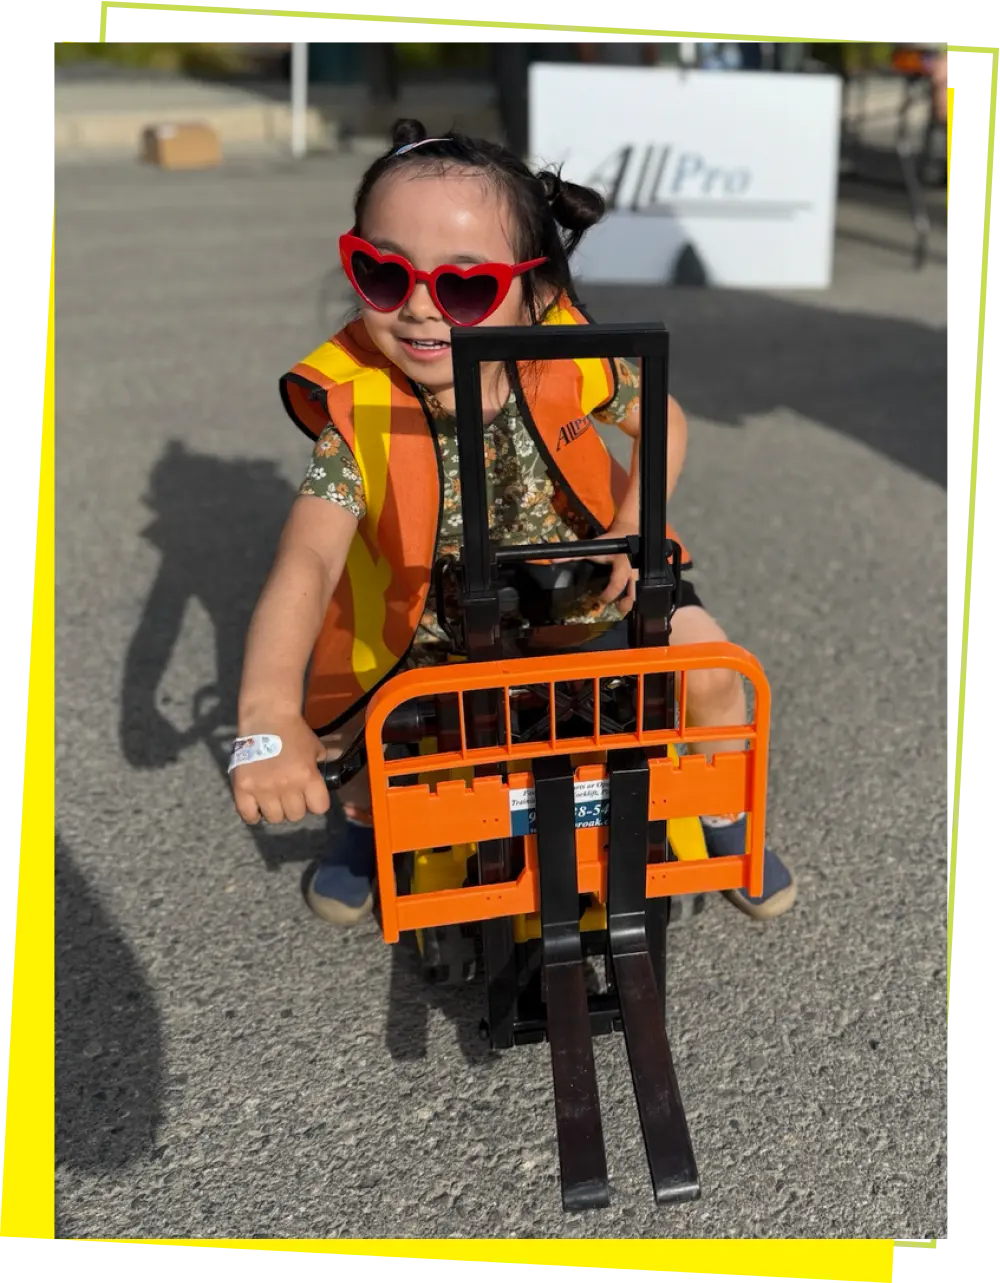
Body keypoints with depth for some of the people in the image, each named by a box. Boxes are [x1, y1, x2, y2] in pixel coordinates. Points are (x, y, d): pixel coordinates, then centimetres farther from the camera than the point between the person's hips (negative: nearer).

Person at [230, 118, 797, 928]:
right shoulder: (356, 408, -29)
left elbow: (663, 421, -3)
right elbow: (306, 565, -42)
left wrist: (632, 532, -19)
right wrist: (269, 723, -56)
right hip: (423, 617, -1)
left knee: (710, 670, -10)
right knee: (328, 724, -13)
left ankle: (726, 823, 22)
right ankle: (368, 817, 27)